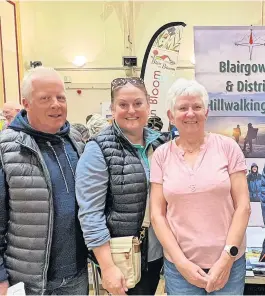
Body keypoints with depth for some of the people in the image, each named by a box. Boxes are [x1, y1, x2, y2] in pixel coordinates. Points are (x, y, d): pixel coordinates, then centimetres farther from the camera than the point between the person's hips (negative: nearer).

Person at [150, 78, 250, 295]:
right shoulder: (162, 155, -2)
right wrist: (181, 262, -8)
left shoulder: (227, 147, -4)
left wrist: (227, 258, -9)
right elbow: (157, 214, -2)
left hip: (228, 262, 0)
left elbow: (243, 206, -5)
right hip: (179, 264, 1)